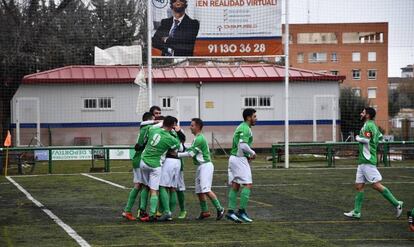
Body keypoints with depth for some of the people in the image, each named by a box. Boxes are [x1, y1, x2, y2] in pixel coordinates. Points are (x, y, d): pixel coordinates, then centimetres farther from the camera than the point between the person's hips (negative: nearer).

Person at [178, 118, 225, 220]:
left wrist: (177, 155, -9)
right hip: (200, 166, 10)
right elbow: (189, 149, 17)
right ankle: (205, 211, 16)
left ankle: (219, 209, -11)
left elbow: (191, 153, -16)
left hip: (206, 165, -10)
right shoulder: (197, 138, 17)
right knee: (199, 190, 10)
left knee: (206, 189, -16)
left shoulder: (200, 139, -16)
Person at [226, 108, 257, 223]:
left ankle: (230, 211, 7)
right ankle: (242, 211, -8)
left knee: (235, 186, 9)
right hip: (240, 159, -10)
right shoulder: (245, 129, -14)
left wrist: (248, 155, 13)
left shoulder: (241, 127, 18)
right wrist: (252, 153, -10)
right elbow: (243, 145, -26)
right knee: (248, 184, -7)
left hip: (233, 157, 10)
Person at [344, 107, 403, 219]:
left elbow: (366, 140, -24)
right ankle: (356, 212, 10)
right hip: (362, 161, 10)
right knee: (359, 186, 8)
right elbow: (380, 136, 34)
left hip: (367, 161, -10)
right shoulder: (372, 125, 18)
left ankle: (397, 204, -5)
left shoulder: (368, 125, -12)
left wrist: (358, 138, -6)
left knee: (376, 185, -11)